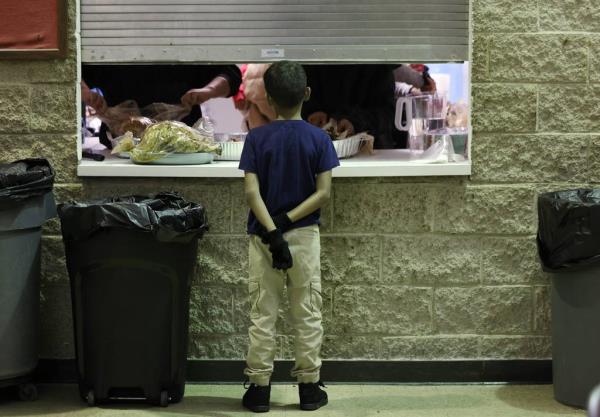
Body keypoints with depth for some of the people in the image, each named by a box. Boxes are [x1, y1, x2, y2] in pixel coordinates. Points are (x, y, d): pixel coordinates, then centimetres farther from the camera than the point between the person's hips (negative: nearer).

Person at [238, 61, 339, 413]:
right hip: (305, 236, 0)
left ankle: (259, 389, 9)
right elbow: (323, 193, -11)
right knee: (308, 315, 8)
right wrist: (288, 221, -12)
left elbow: (252, 192, -13)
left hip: (263, 237, 0)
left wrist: (272, 232, -16)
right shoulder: (319, 139, -5)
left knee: (263, 316, 6)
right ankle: (309, 387, 12)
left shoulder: (257, 138, -6)